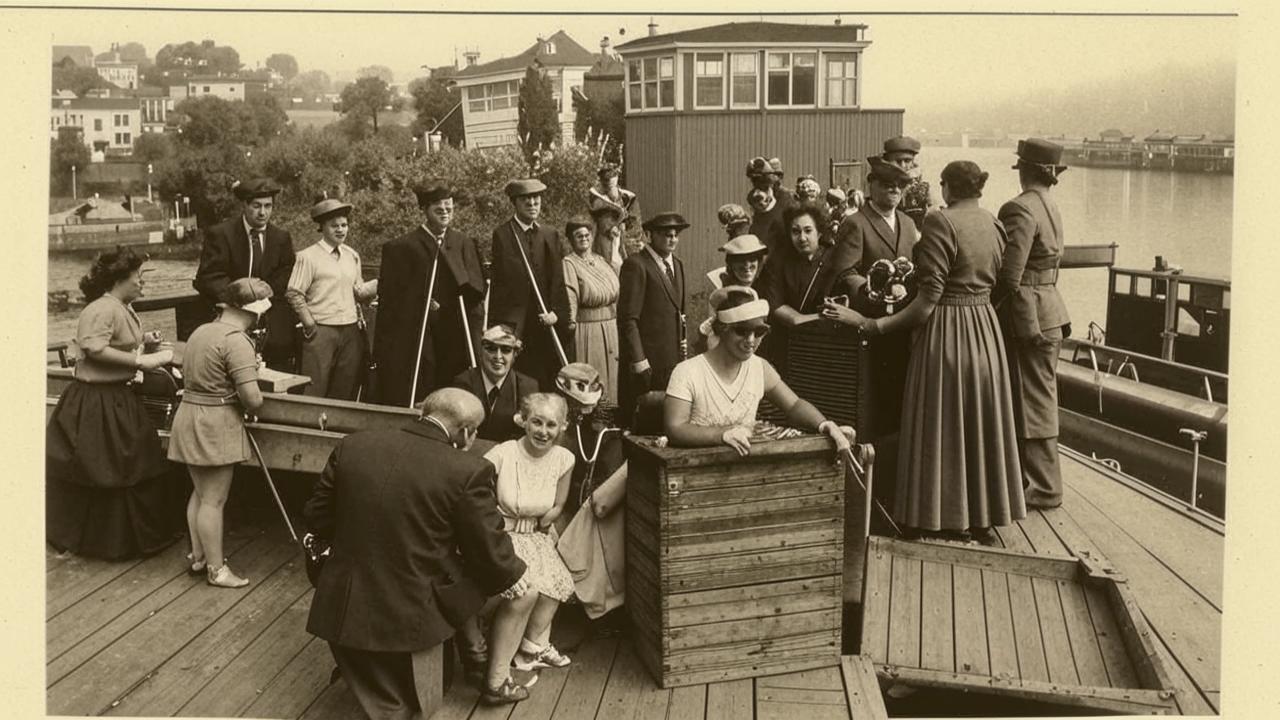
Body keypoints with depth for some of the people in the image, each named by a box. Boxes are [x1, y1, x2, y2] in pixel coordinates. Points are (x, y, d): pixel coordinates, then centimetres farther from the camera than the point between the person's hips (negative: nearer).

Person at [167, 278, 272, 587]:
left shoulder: (200, 332, 9)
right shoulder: (237, 342, -19)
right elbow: (252, 399, -23)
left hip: (187, 415, 9)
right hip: (217, 425, -9)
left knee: (200, 493, 20)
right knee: (213, 500, 0)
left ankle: (198, 555, 31)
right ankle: (217, 568, 9)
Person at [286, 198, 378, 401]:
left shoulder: (352, 256, 13)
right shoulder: (308, 257, -4)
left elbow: (359, 291, 14)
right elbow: (294, 294, -6)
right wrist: (310, 325, -8)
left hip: (352, 331, 5)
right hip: (321, 331, -5)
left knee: (345, 392, 9)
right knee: (315, 392, -5)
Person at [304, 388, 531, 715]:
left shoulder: (352, 445, -2)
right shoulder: (468, 471, -16)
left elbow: (316, 517, 9)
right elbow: (488, 549, -6)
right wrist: (511, 575, 17)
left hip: (343, 609, 4)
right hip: (416, 612, -3)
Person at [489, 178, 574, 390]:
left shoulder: (551, 236, 15)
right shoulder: (502, 234, -2)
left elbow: (558, 281, 11)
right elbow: (501, 280, -7)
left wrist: (556, 312, -4)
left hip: (545, 322, 5)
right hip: (514, 325, -5)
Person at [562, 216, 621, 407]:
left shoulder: (601, 261, 13)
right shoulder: (568, 264, -7)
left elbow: (617, 293, 18)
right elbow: (570, 297, -20)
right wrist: (571, 322, -31)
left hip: (611, 332, 7)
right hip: (586, 332, -6)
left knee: (611, 378, 11)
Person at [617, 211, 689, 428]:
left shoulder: (677, 265, 16)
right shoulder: (636, 265, -10)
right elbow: (628, 318, -14)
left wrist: (682, 341, 12)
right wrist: (638, 361, -18)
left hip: (673, 360, 7)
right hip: (646, 362, -7)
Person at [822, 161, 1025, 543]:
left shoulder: (940, 221, -16)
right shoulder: (994, 224, 7)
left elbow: (929, 299, -20)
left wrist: (871, 324, -18)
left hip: (946, 332, -7)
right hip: (986, 332, 7)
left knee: (943, 426, 4)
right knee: (979, 424, 15)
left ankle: (946, 519, 12)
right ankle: (982, 516, 24)